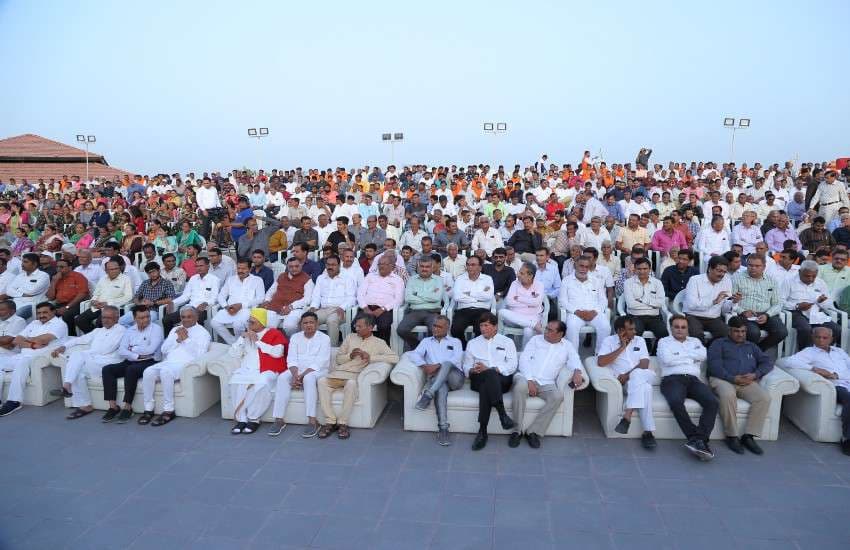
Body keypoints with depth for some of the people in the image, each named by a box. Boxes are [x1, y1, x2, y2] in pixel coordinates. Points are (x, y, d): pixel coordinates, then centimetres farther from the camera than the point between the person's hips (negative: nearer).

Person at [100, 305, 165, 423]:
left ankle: (127, 407, -26)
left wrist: (132, 349, 0)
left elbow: (151, 349, -14)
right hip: (130, 362, 6)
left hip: (149, 362, -6)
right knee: (107, 369, -16)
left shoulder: (156, 328, 0)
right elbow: (121, 351, 4)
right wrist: (137, 356, -12)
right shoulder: (129, 330, 16)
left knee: (131, 369, -35)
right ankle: (113, 406, -17)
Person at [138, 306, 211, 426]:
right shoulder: (175, 330, 27)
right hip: (168, 362, 6)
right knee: (148, 372, -24)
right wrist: (178, 339, 2)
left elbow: (199, 354, -7)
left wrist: (186, 339, -6)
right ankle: (148, 409, -16)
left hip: (185, 364, -6)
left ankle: (168, 411, -28)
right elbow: (164, 349, 16)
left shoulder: (202, 332, 8)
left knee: (165, 371, -35)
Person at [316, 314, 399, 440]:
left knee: (351, 384, -38)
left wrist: (370, 357, -12)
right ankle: (330, 421, -23)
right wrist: (350, 356, -3)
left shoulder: (379, 343, 9)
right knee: (322, 381, -27)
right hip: (338, 373, 4)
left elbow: (394, 358, -7)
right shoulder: (350, 337, 20)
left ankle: (343, 423, -26)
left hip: (356, 375, -3)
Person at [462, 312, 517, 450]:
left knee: (485, 387, -37)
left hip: (502, 380, -1)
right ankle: (502, 413, -46)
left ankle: (482, 431, -40)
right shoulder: (472, 343, 25)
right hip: (478, 379, 1)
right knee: (490, 375, -36)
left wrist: (489, 369, -12)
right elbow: (466, 366, 15)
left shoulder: (507, 342, 18)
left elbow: (512, 366, 2)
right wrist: (472, 370, -11)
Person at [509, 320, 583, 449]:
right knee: (520, 386, -36)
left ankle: (534, 431, -24)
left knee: (558, 396, -31)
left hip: (546, 384, 1)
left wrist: (577, 371, -27)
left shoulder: (567, 346, 16)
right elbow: (524, 358, 1)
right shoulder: (536, 339, 12)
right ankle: (517, 430, -26)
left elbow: (574, 360, -1)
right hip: (526, 377, -1)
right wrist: (530, 380, -13)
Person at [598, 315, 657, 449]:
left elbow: (644, 364, 1)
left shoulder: (639, 340, 14)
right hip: (628, 382, -2)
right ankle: (648, 432, -38)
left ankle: (627, 415, -40)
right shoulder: (609, 341, 6)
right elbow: (601, 362, -11)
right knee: (644, 387, -35)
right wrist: (621, 348, -8)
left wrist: (628, 375, -16)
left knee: (636, 375, -35)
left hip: (646, 376, 2)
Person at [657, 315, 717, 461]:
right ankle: (696, 437, -34)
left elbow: (703, 355, 5)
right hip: (672, 379, -3)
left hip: (693, 380, 3)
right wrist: (690, 358, 7)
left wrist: (681, 355, 5)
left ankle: (698, 440, -34)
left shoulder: (695, 341, 28)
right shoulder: (664, 341, 18)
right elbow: (667, 359, -3)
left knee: (712, 402, -27)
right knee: (676, 401, -37)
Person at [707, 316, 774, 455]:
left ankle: (748, 436, -20)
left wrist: (755, 375, -5)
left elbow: (767, 362, 15)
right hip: (723, 379, -4)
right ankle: (731, 436, -24)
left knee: (764, 397, -27)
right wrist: (732, 378, -14)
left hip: (747, 381, 4)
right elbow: (714, 365, 0)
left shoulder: (751, 346, 30)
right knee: (728, 395, -38)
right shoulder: (719, 343, 16)